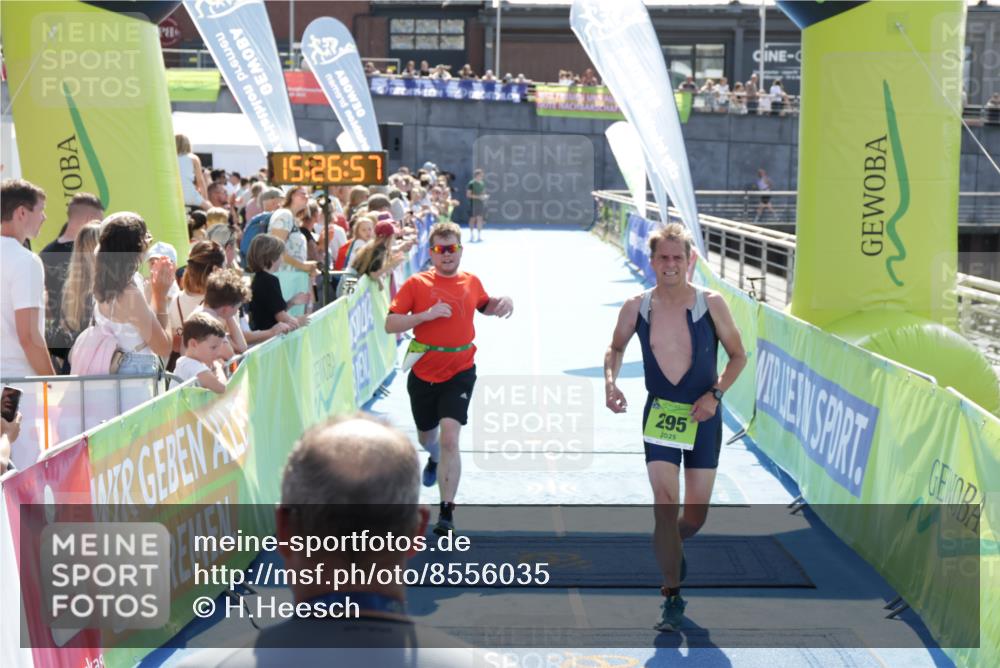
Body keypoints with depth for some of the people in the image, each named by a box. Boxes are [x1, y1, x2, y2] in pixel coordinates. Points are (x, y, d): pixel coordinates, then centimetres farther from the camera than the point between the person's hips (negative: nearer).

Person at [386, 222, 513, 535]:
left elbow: (484, 306, 24)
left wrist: (502, 301, 2)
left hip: (459, 374, -1)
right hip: (423, 374, 1)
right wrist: (426, 314, -23)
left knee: (450, 438, -17)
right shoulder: (416, 284, -6)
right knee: (427, 437, 21)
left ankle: (447, 512, -12)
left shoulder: (471, 282, 2)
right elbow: (390, 324, -11)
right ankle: (435, 459, 59)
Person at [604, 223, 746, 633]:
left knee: (696, 514, 8)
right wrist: (610, 382, -5)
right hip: (659, 415, 0)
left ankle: (669, 548, 43)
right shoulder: (636, 307, -5)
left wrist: (715, 394, -12)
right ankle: (672, 597, 1)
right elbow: (616, 347, 14)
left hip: (703, 418, 0)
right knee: (665, 504, -10)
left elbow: (738, 356, 2)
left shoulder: (711, 304, -9)